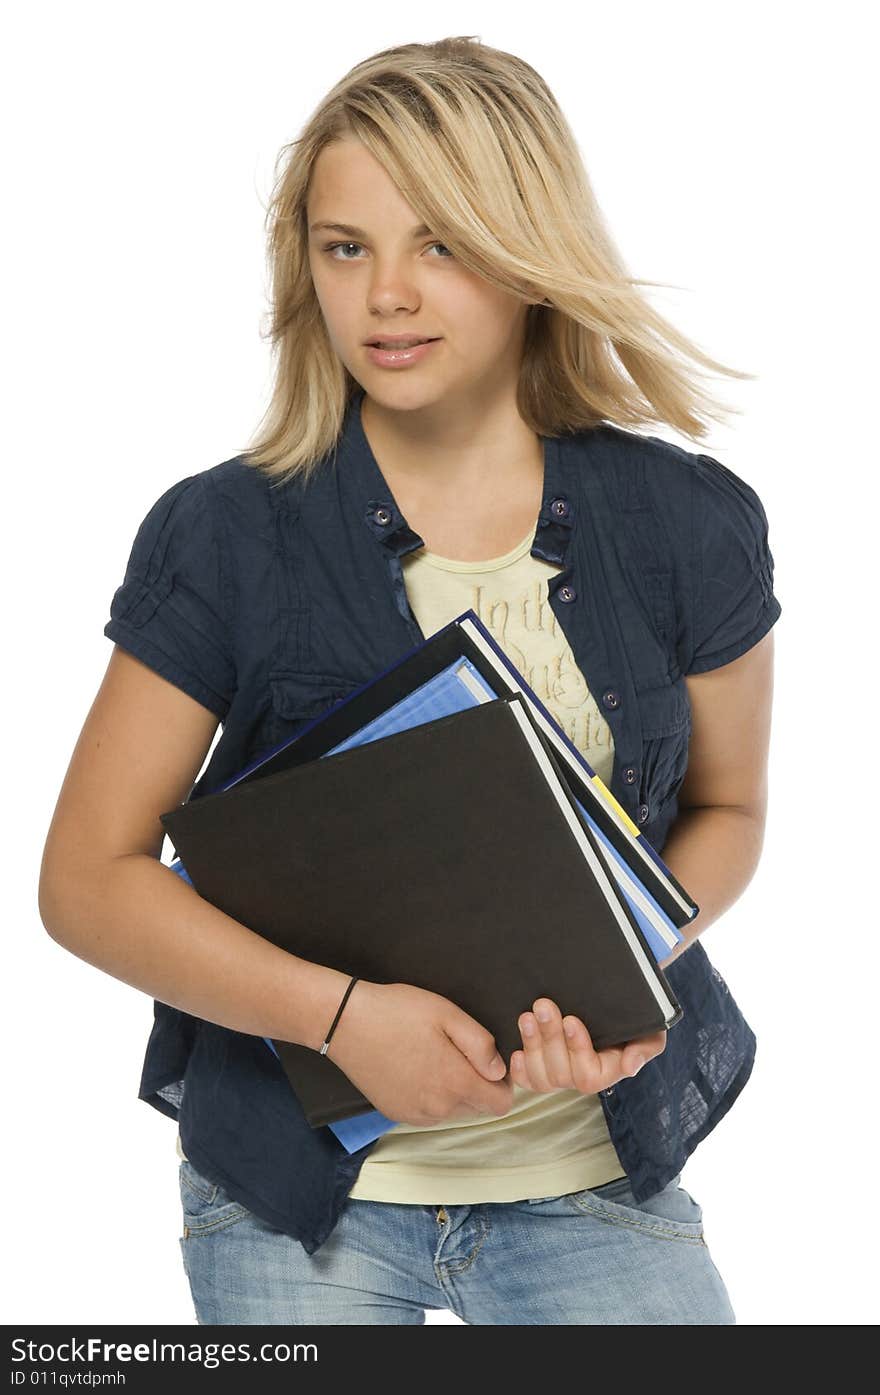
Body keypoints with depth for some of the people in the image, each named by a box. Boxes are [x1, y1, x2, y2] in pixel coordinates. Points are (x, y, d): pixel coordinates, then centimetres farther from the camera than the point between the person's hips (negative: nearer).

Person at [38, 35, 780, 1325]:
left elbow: (725, 809, 8)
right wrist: (343, 1014, -21)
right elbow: (88, 877, -7)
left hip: (593, 1179, 1)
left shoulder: (693, 527, -5)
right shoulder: (222, 539, -9)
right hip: (295, 1191, -1)